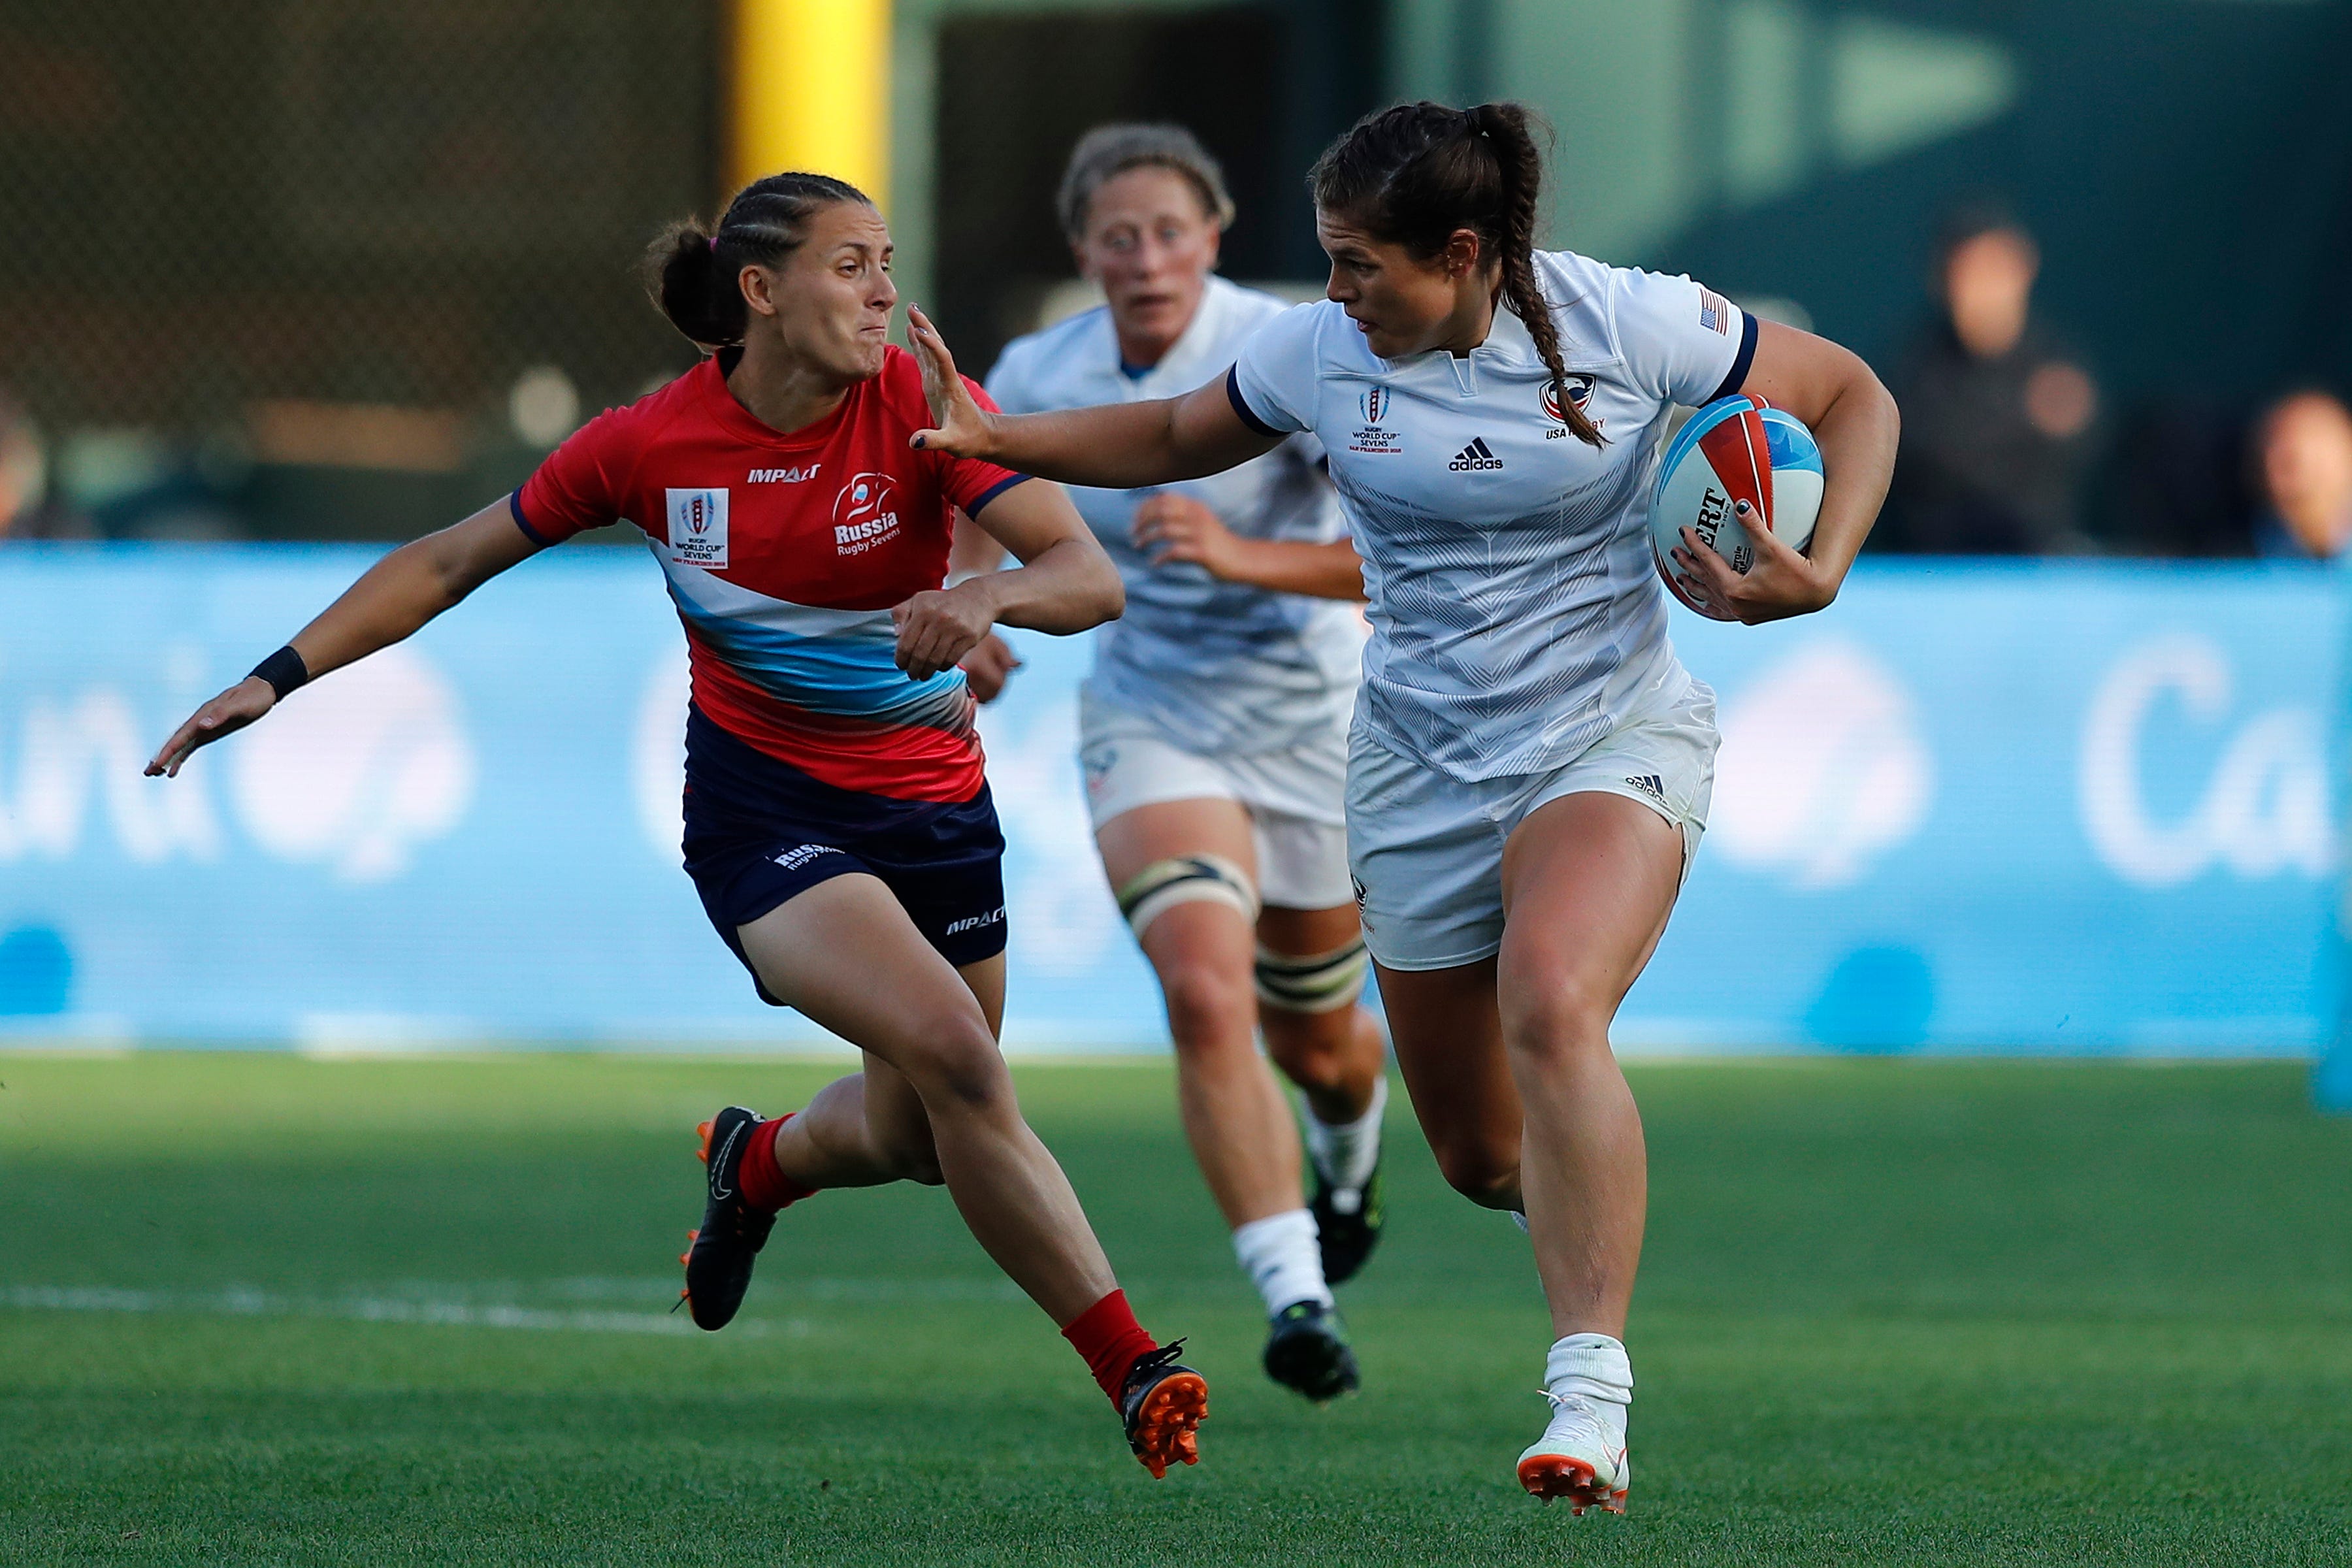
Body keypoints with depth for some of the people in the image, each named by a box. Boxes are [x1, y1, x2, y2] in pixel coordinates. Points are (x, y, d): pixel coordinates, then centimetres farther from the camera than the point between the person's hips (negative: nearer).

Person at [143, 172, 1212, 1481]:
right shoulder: (650, 446, -11)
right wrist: (282, 676, -3)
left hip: (933, 800, 3)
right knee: (951, 1052, -25)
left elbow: (1090, 577, -20)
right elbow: (452, 562, 3)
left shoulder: (918, 405, -12)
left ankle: (763, 1164, 49)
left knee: (916, 1138, 12)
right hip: (762, 803, -3)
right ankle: (1131, 1368, -19)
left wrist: (988, 600, -42)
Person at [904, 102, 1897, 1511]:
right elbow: (1175, 439, 17)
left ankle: (1593, 1407, -35)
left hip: (1611, 739, -4)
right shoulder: (1319, 353, -3)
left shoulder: (1628, 325, -13)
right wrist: (994, 435, 5)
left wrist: (1822, 572, -16)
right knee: (1481, 1155, 6)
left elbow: (1853, 394, -1)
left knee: (1550, 1007, -33)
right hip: (1421, 764, 5)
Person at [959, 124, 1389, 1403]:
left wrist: (1242, 554, -39)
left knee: (1315, 1046, 16)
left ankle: (1351, 1155, 55)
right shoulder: (1038, 380, -9)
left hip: (1311, 718, -1)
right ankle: (1295, 1298, -26)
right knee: (1205, 995, -26)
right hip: (1151, 719, 1)